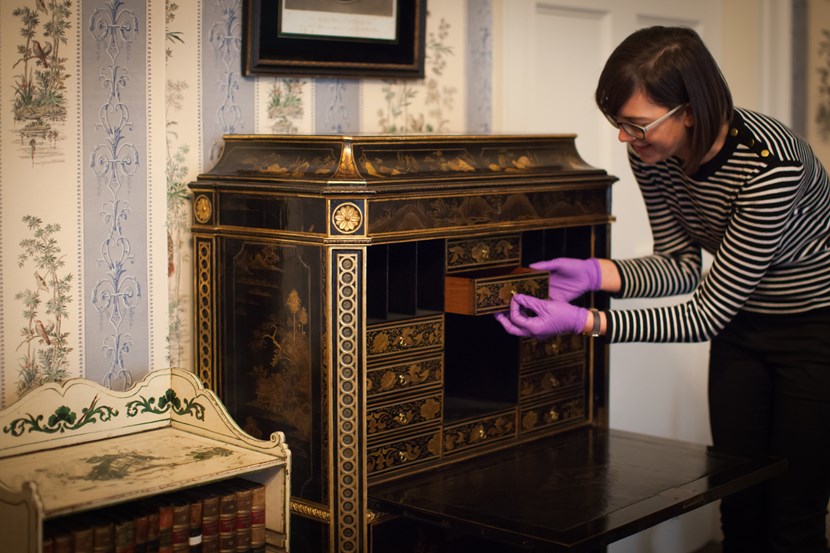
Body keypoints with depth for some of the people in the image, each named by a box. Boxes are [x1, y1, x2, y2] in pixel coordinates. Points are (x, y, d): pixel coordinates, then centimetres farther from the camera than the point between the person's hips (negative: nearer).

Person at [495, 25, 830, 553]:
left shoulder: (770, 164, -34)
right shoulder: (653, 154, -13)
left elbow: (707, 315, -30)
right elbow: (681, 265, -1)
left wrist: (585, 322, -36)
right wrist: (597, 273, -19)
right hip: (743, 327, 6)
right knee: (739, 510, 10)